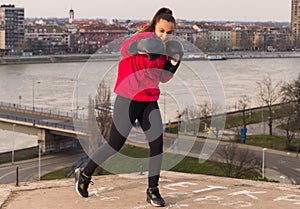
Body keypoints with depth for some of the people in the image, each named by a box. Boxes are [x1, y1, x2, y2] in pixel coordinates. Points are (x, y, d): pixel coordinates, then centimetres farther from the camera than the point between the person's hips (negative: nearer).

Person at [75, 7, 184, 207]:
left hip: (150, 101, 7)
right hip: (128, 99, -7)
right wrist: (139, 48, -50)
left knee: (157, 144, -4)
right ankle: (84, 175, 23)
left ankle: (153, 190, 8)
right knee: (115, 145, 0)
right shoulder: (145, 37, -13)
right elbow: (124, 48, -30)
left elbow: (164, 78, 14)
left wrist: (174, 62, -2)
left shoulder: (166, 47, 9)